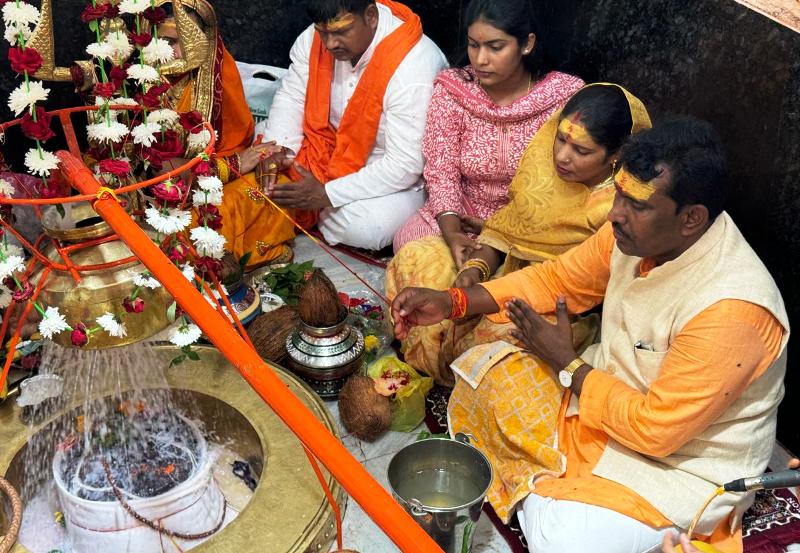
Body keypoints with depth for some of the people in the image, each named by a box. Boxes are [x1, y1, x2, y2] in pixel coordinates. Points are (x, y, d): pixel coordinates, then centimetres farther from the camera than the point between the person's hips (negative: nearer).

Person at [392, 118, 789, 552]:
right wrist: (450, 302, -8)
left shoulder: (730, 309, -34)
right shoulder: (641, 232, -12)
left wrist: (566, 364, -16)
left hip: (679, 460, -7)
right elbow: (558, 278, 3)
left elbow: (655, 430, -28)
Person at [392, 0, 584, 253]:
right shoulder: (451, 90, -8)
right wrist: (451, 231, -28)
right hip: (462, 214, 2)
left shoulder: (566, 96, -12)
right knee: (407, 241, -25)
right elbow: (442, 170, -10)